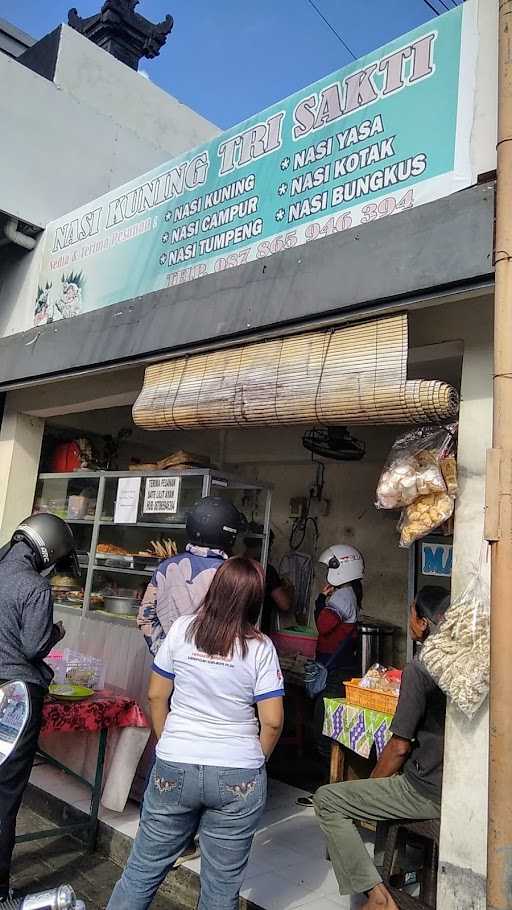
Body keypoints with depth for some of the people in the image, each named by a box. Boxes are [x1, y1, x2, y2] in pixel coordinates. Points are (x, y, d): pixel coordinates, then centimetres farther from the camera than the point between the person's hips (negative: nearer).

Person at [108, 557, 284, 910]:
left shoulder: (182, 629, -6)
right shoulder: (261, 647, -10)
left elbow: (156, 696, 2)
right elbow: (272, 721, -8)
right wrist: (255, 760, 9)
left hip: (174, 768, 1)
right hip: (239, 778, -1)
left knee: (143, 869, 18)